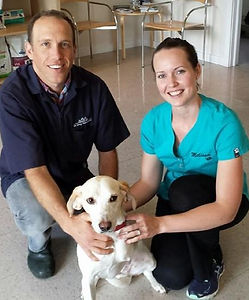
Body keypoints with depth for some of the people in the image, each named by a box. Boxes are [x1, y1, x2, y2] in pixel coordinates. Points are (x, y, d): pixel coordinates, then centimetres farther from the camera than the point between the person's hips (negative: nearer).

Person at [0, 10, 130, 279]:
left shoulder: (94, 87, -16)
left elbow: (107, 150, -6)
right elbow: (35, 170, -32)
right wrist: (69, 223, -47)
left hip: (74, 173, 3)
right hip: (25, 176, -3)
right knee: (37, 218, -34)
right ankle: (38, 244, 4)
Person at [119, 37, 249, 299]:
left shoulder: (223, 123, -29)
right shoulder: (153, 121, -13)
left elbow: (226, 209, -33)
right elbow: (148, 182, -4)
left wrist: (160, 224, -43)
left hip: (214, 204, -3)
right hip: (175, 201, 3)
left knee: (185, 189, -35)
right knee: (170, 276, -18)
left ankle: (209, 266, -8)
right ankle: (203, 238, 16)